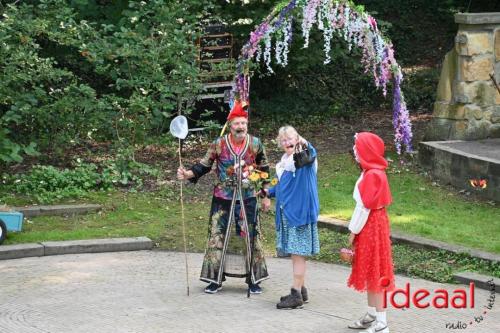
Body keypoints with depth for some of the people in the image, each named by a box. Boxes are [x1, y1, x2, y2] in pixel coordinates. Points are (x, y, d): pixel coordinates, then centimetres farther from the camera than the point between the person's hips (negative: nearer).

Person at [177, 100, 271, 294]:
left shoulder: (255, 144, -3)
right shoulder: (219, 144, -7)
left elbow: (264, 171, 8)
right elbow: (204, 166, 0)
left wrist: (266, 196, 8)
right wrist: (187, 174, -16)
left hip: (247, 200, 1)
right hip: (222, 199, -1)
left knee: (250, 237, 4)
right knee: (217, 237, 1)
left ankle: (253, 280, 14)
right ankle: (215, 279, 11)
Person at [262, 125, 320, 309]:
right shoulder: (283, 161, 15)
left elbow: (311, 155, -34)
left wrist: (305, 144, -53)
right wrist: (269, 192, 12)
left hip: (299, 210, -8)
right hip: (285, 212, 8)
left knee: (297, 252, -7)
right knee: (295, 253, 13)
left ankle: (296, 294, -5)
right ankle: (300, 289, 22)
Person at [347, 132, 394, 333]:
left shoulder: (372, 175, -21)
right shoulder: (373, 172, 8)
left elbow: (364, 207, -20)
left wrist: (353, 232, -14)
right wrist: (356, 229, 13)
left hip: (371, 227, -10)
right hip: (372, 225, 10)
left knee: (373, 272, -5)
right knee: (370, 272, 17)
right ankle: (372, 315, 28)